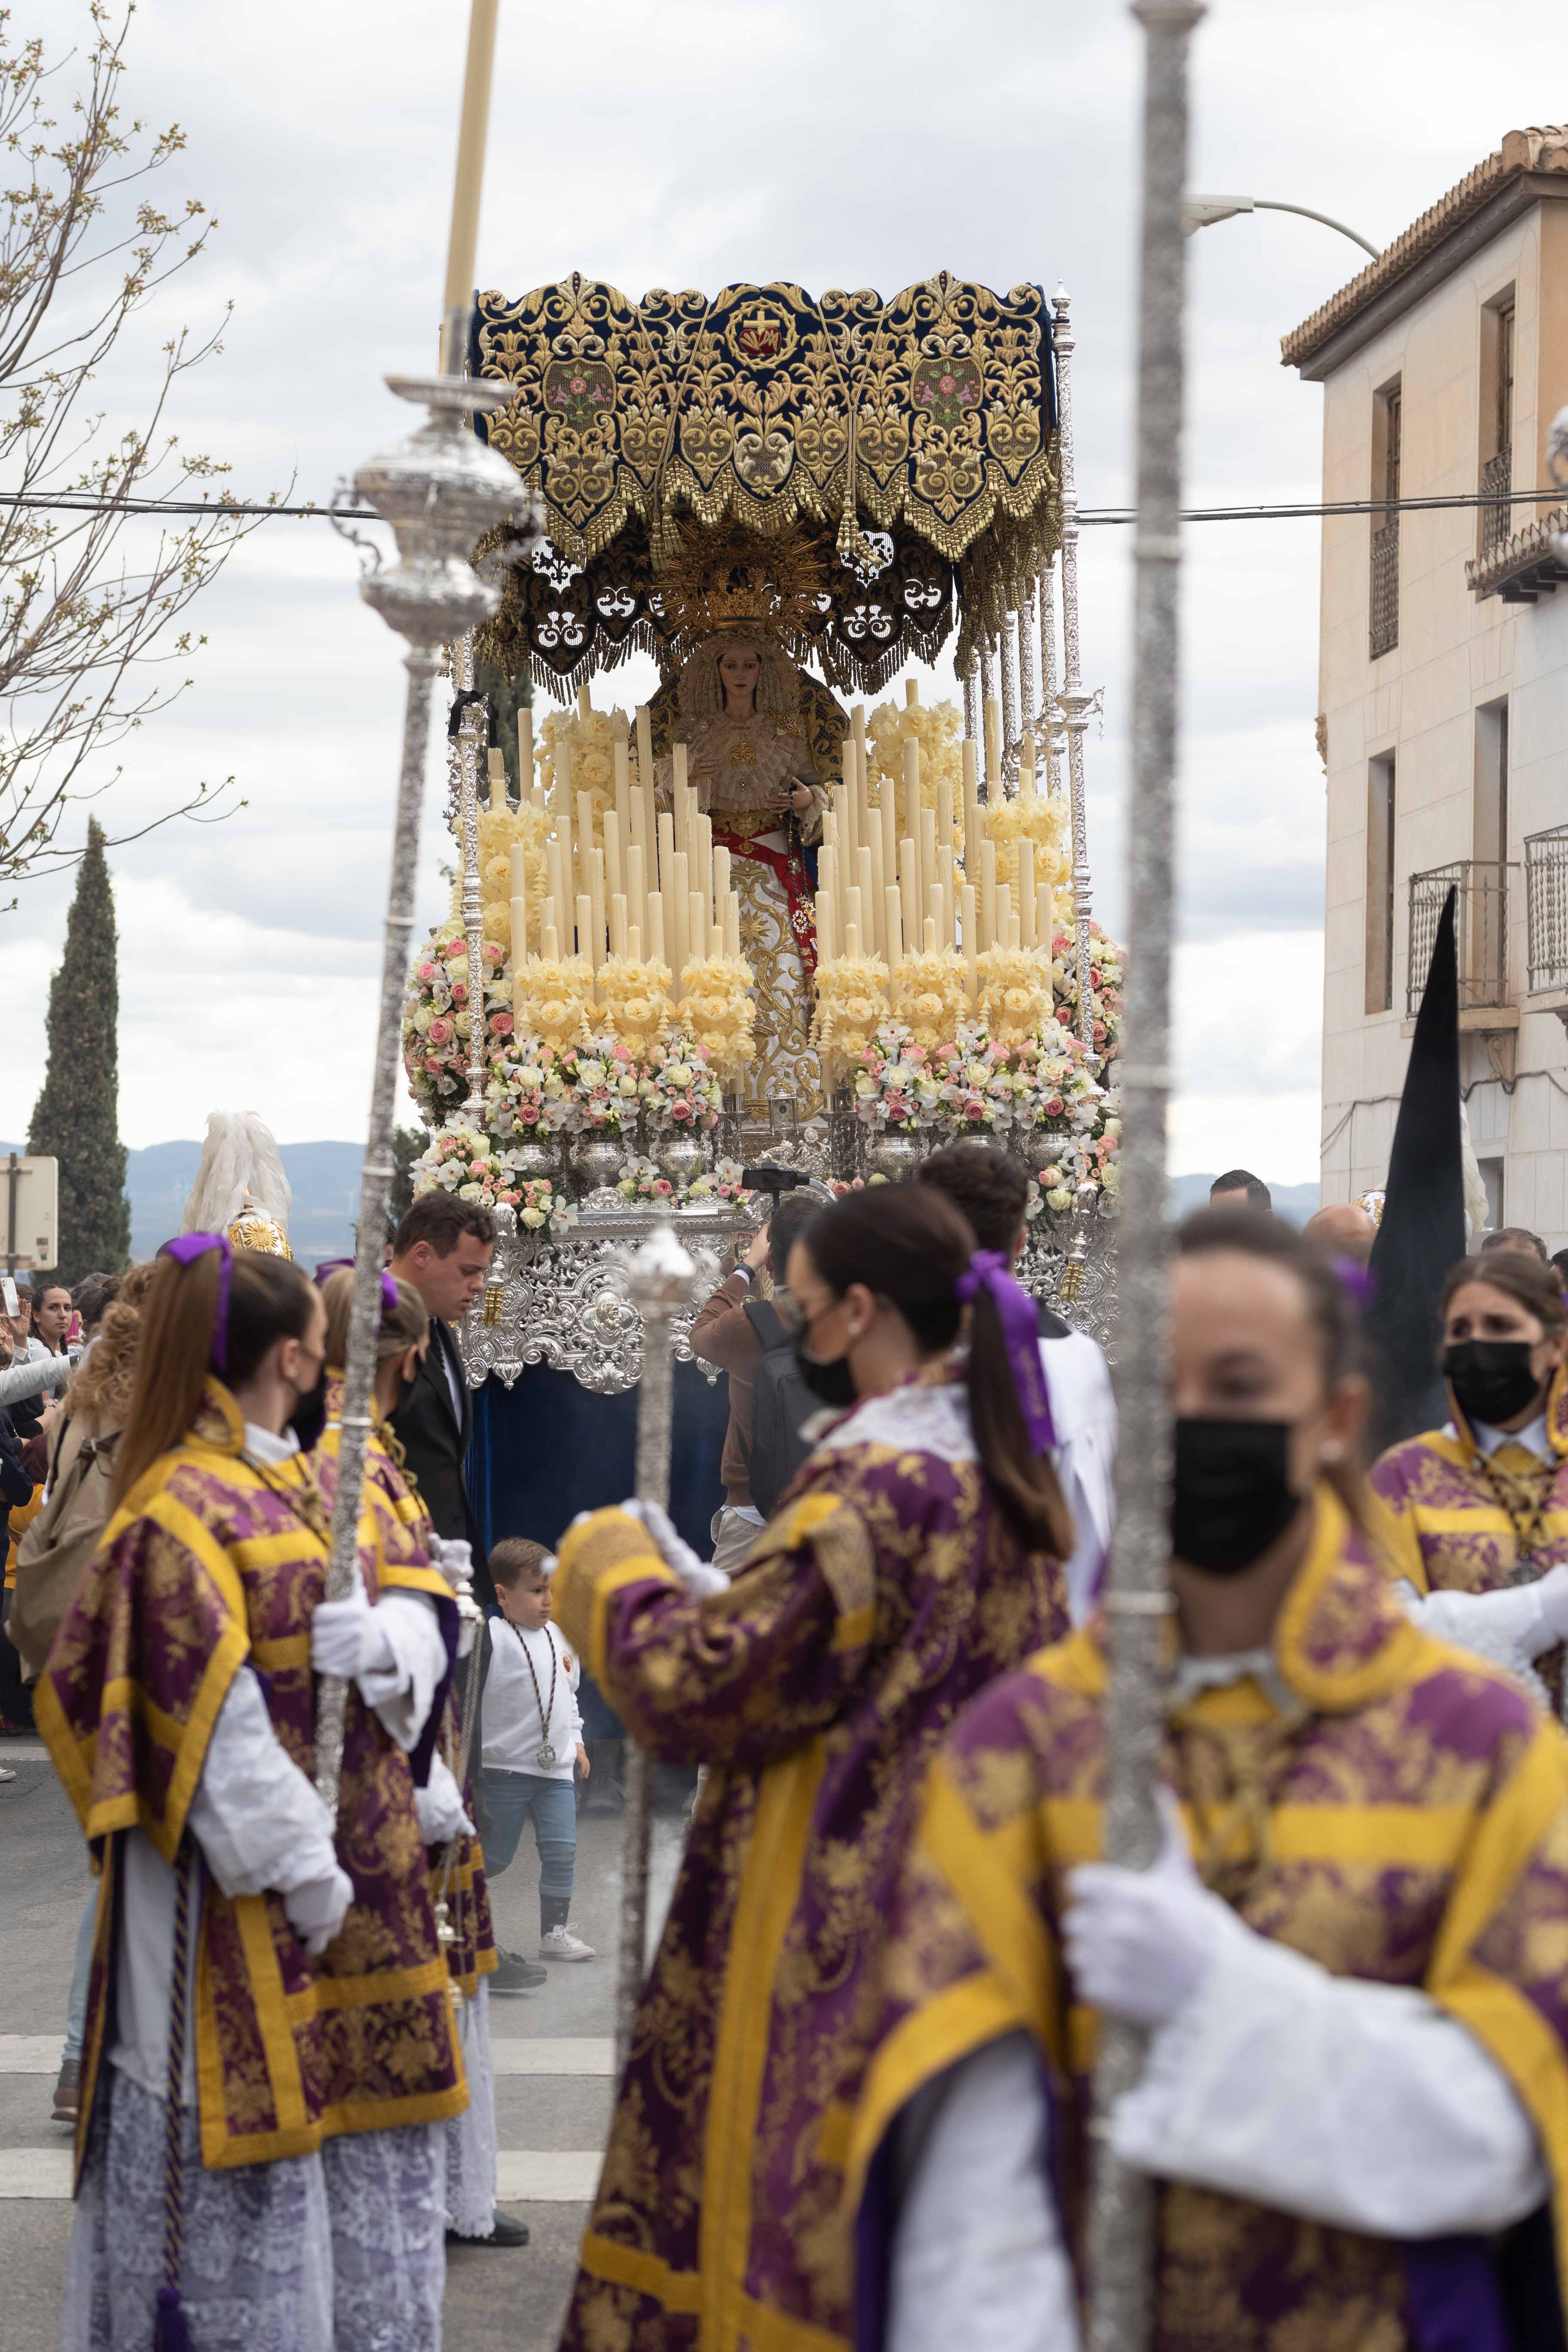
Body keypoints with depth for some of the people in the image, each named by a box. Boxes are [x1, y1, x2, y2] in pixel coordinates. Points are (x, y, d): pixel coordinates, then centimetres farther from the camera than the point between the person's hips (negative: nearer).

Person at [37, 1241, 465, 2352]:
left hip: (354, 1849, 8)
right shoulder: (182, 1509, -14)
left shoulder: (307, 1484, 12)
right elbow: (208, 1722, -20)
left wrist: (387, 1632, -16)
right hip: (245, 1886, -8)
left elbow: (424, 1604, 8)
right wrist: (300, 1869, -20)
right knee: (248, 2109, 0)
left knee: (352, 2107, 14)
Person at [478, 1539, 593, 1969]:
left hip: (556, 1769, 6)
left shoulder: (557, 1638, 12)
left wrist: (576, 1740, 22)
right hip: (505, 1768, -6)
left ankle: (555, 1931, 11)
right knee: (496, 1857, 2)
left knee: (562, 1851, 0)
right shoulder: (492, 1639, -13)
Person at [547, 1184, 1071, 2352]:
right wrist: (713, 1590, 19)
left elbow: (695, 1686, -18)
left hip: (834, 1946, -9)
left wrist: (615, 1562, 0)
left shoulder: (876, 1490, -19)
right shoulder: (1012, 1479, 9)